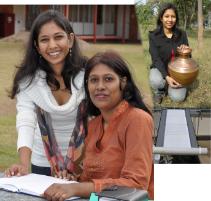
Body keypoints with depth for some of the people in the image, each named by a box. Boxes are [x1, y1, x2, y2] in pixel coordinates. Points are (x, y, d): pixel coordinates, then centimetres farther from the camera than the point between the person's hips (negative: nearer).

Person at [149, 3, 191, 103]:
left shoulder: (182, 34, -5)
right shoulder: (153, 35, -12)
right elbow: (156, 59, -18)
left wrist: (186, 50, -25)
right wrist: (167, 77, -33)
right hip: (160, 68, -1)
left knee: (178, 97, -23)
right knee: (156, 81, -37)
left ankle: (170, 86, 13)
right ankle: (160, 91, 1)